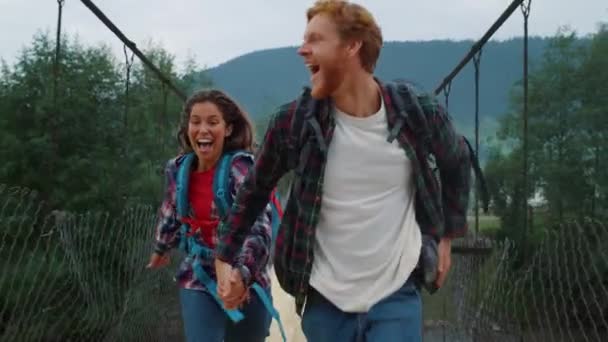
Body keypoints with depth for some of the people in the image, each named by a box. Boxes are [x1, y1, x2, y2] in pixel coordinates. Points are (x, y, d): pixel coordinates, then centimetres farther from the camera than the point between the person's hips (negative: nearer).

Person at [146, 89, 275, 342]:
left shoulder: (241, 167, -19)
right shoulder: (178, 169, -4)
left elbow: (259, 227, -32)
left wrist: (243, 273, -49)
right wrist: (161, 248, 33)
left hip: (245, 283, -2)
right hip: (198, 280, 3)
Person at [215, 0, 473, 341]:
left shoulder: (417, 111, -11)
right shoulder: (294, 121, -10)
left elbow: (458, 162, 11)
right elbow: (254, 191, 6)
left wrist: (447, 235, 11)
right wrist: (224, 259, 7)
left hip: (396, 297, -1)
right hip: (325, 300, 1)